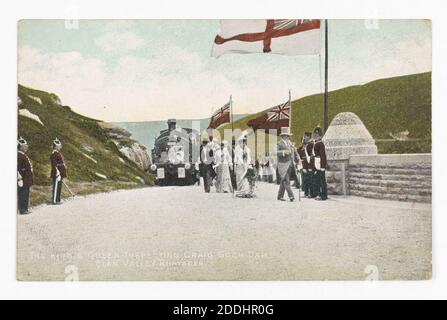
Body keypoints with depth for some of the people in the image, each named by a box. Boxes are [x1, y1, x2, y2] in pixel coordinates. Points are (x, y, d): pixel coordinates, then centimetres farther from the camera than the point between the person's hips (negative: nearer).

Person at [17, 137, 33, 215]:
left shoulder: (24, 155, 16)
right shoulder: (19, 155, -15)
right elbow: (17, 168, -22)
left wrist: (29, 179, 24)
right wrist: (20, 178, -25)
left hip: (26, 179, 10)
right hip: (23, 179, -10)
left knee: (26, 194, 14)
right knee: (22, 194, -5)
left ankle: (25, 208, 21)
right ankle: (22, 210, -1)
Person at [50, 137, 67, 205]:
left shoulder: (58, 153, 17)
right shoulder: (54, 154, -15)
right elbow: (54, 165, -21)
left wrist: (63, 174, 23)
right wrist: (57, 173, -24)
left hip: (60, 173, 10)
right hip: (57, 174, -10)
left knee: (59, 187, 14)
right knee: (56, 187, -6)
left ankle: (57, 200, 20)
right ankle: (54, 200, -1)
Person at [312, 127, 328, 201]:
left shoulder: (320, 144, -13)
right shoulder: (315, 143, 15)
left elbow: (323, 156, -18)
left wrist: (323, 166, -21)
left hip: (320, 166, -10)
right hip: (317, 166, 10)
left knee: (322, 180, -4)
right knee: (317, 180, 13)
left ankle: (323, 196, 0)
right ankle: (319, 194, 21)